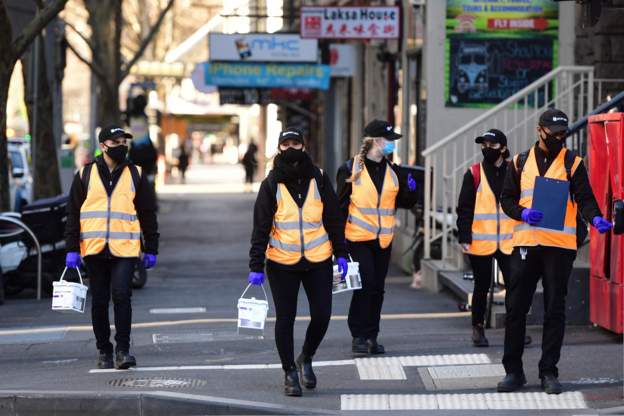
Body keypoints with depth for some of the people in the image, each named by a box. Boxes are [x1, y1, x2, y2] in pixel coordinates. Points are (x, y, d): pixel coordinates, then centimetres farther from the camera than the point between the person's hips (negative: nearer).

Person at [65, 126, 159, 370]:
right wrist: (72, 248, 1)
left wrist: (151, 249, 7)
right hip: (94, 249, 1)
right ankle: (104, 351, 16)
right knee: (99, 302, 6)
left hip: (125, 249, -1)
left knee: (122, 296, -14)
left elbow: (148, 214, 11)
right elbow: (73, 213, 8)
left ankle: (123, 350, -7)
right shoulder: (86, 175, 7)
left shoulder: (135, 175, 8)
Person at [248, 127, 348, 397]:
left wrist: (340, 254, 5)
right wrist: (256, 266, -7)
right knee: (285, 319, 3)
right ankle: (290, 373, 16)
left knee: (321, 316, 0)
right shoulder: (271, 185, -2)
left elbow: (334, 219, 8)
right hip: (282, 263, -1)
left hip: (318, 262, 1)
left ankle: (306, 359, 26)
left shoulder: (319, 180, 3)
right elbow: (260, 227, -2)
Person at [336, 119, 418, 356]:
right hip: (358, 238, -5)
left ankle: (371, 337, 16)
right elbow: (341, 204, -3)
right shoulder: (351, 169, -4)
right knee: (364, 285, -13)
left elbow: (405, 203, 15)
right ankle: (359, 336, -4)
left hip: (383, 239, 5)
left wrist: (411, 189, -7)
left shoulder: (393, 171, 10)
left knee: (377, 288, 8)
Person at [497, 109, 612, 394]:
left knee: (555, 309, 2)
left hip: (560, 245, -2)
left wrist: (595, 218, -24)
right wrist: (524, 214, -11)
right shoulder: (521, 162, 11)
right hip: (526, 242, 2)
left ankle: (549, 372, 8)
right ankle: (513, 371, 9)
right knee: (515, 308, 1)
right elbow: (507, 199, 10)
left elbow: (584, 199, -3)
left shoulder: (573, 164, 5)